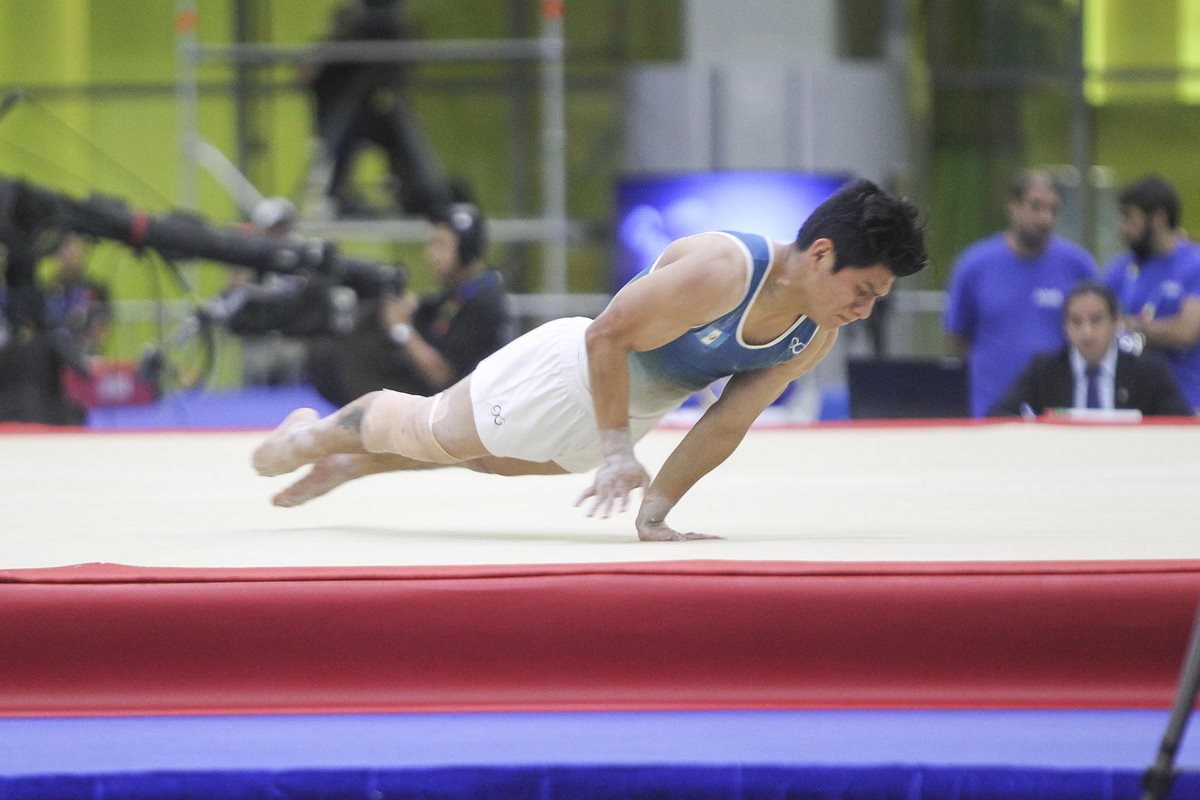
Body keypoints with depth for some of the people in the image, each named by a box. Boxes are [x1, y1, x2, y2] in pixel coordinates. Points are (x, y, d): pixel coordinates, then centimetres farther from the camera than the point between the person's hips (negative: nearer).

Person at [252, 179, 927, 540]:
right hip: (575, 371, -7)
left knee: (489, 456, 30)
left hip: (634, 407, 7)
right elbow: (607, 337, -32)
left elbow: (725, 426, -8)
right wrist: (617, 451, -31)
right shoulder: (720, 271, -40)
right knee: (430, 432, 16)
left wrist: (656, 511, -10)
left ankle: (349, 466, 55)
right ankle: (317, 435, 47)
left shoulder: (816, 340, -16)